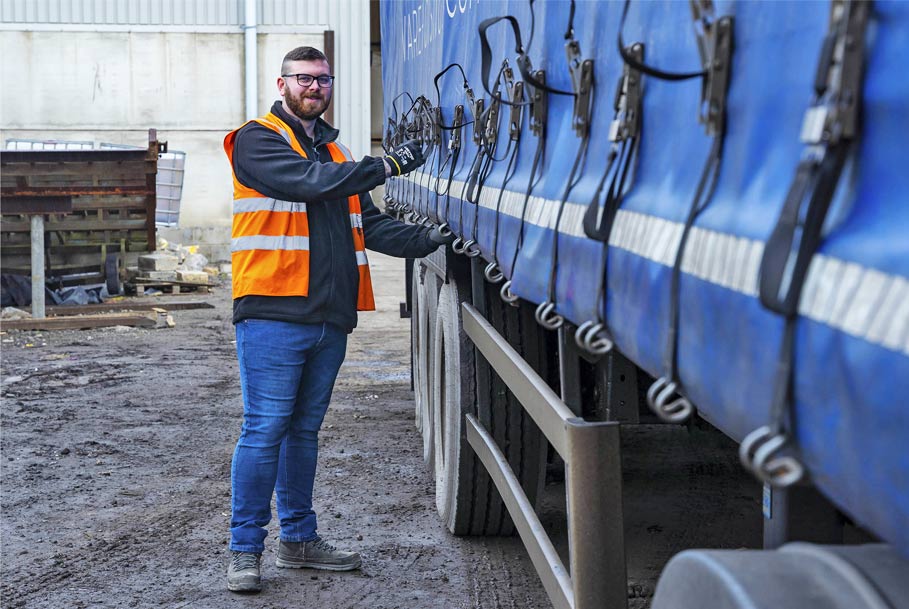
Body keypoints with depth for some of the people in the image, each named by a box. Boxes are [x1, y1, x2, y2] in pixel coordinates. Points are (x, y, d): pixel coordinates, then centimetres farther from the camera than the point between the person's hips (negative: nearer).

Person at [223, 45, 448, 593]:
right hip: (273, 315, -7)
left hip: (329, 317, 7)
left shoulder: (334, 153, 22)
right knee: (265, 429, -6)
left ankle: (299, 538, 24)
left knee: (304, 430, 14)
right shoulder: (257, 140, -1)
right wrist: (389, 166, -14)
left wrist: (431, 239, 4)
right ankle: (245, 551, 1)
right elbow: (310, 181, -18)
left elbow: (370, 225, 16)